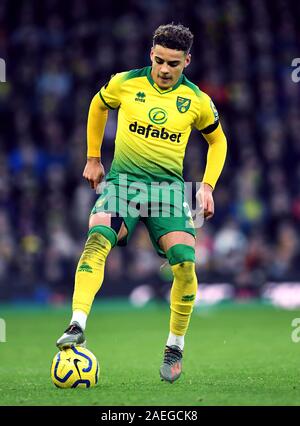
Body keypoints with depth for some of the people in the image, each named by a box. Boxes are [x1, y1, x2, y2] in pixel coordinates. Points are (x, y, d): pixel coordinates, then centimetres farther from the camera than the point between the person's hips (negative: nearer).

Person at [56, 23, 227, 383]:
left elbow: (217, 140, 19)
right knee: (97, 238, -29)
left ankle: (175, 346, 1)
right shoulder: (125, 83, 1)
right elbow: (98, 106, 22)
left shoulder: (197, 101, 2)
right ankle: (77, 325, -34)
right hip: (123, 179, 0)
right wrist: (93, 158, 22)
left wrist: (208, 185, 7)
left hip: (168, 185, 0)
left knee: (185, 261, -18)